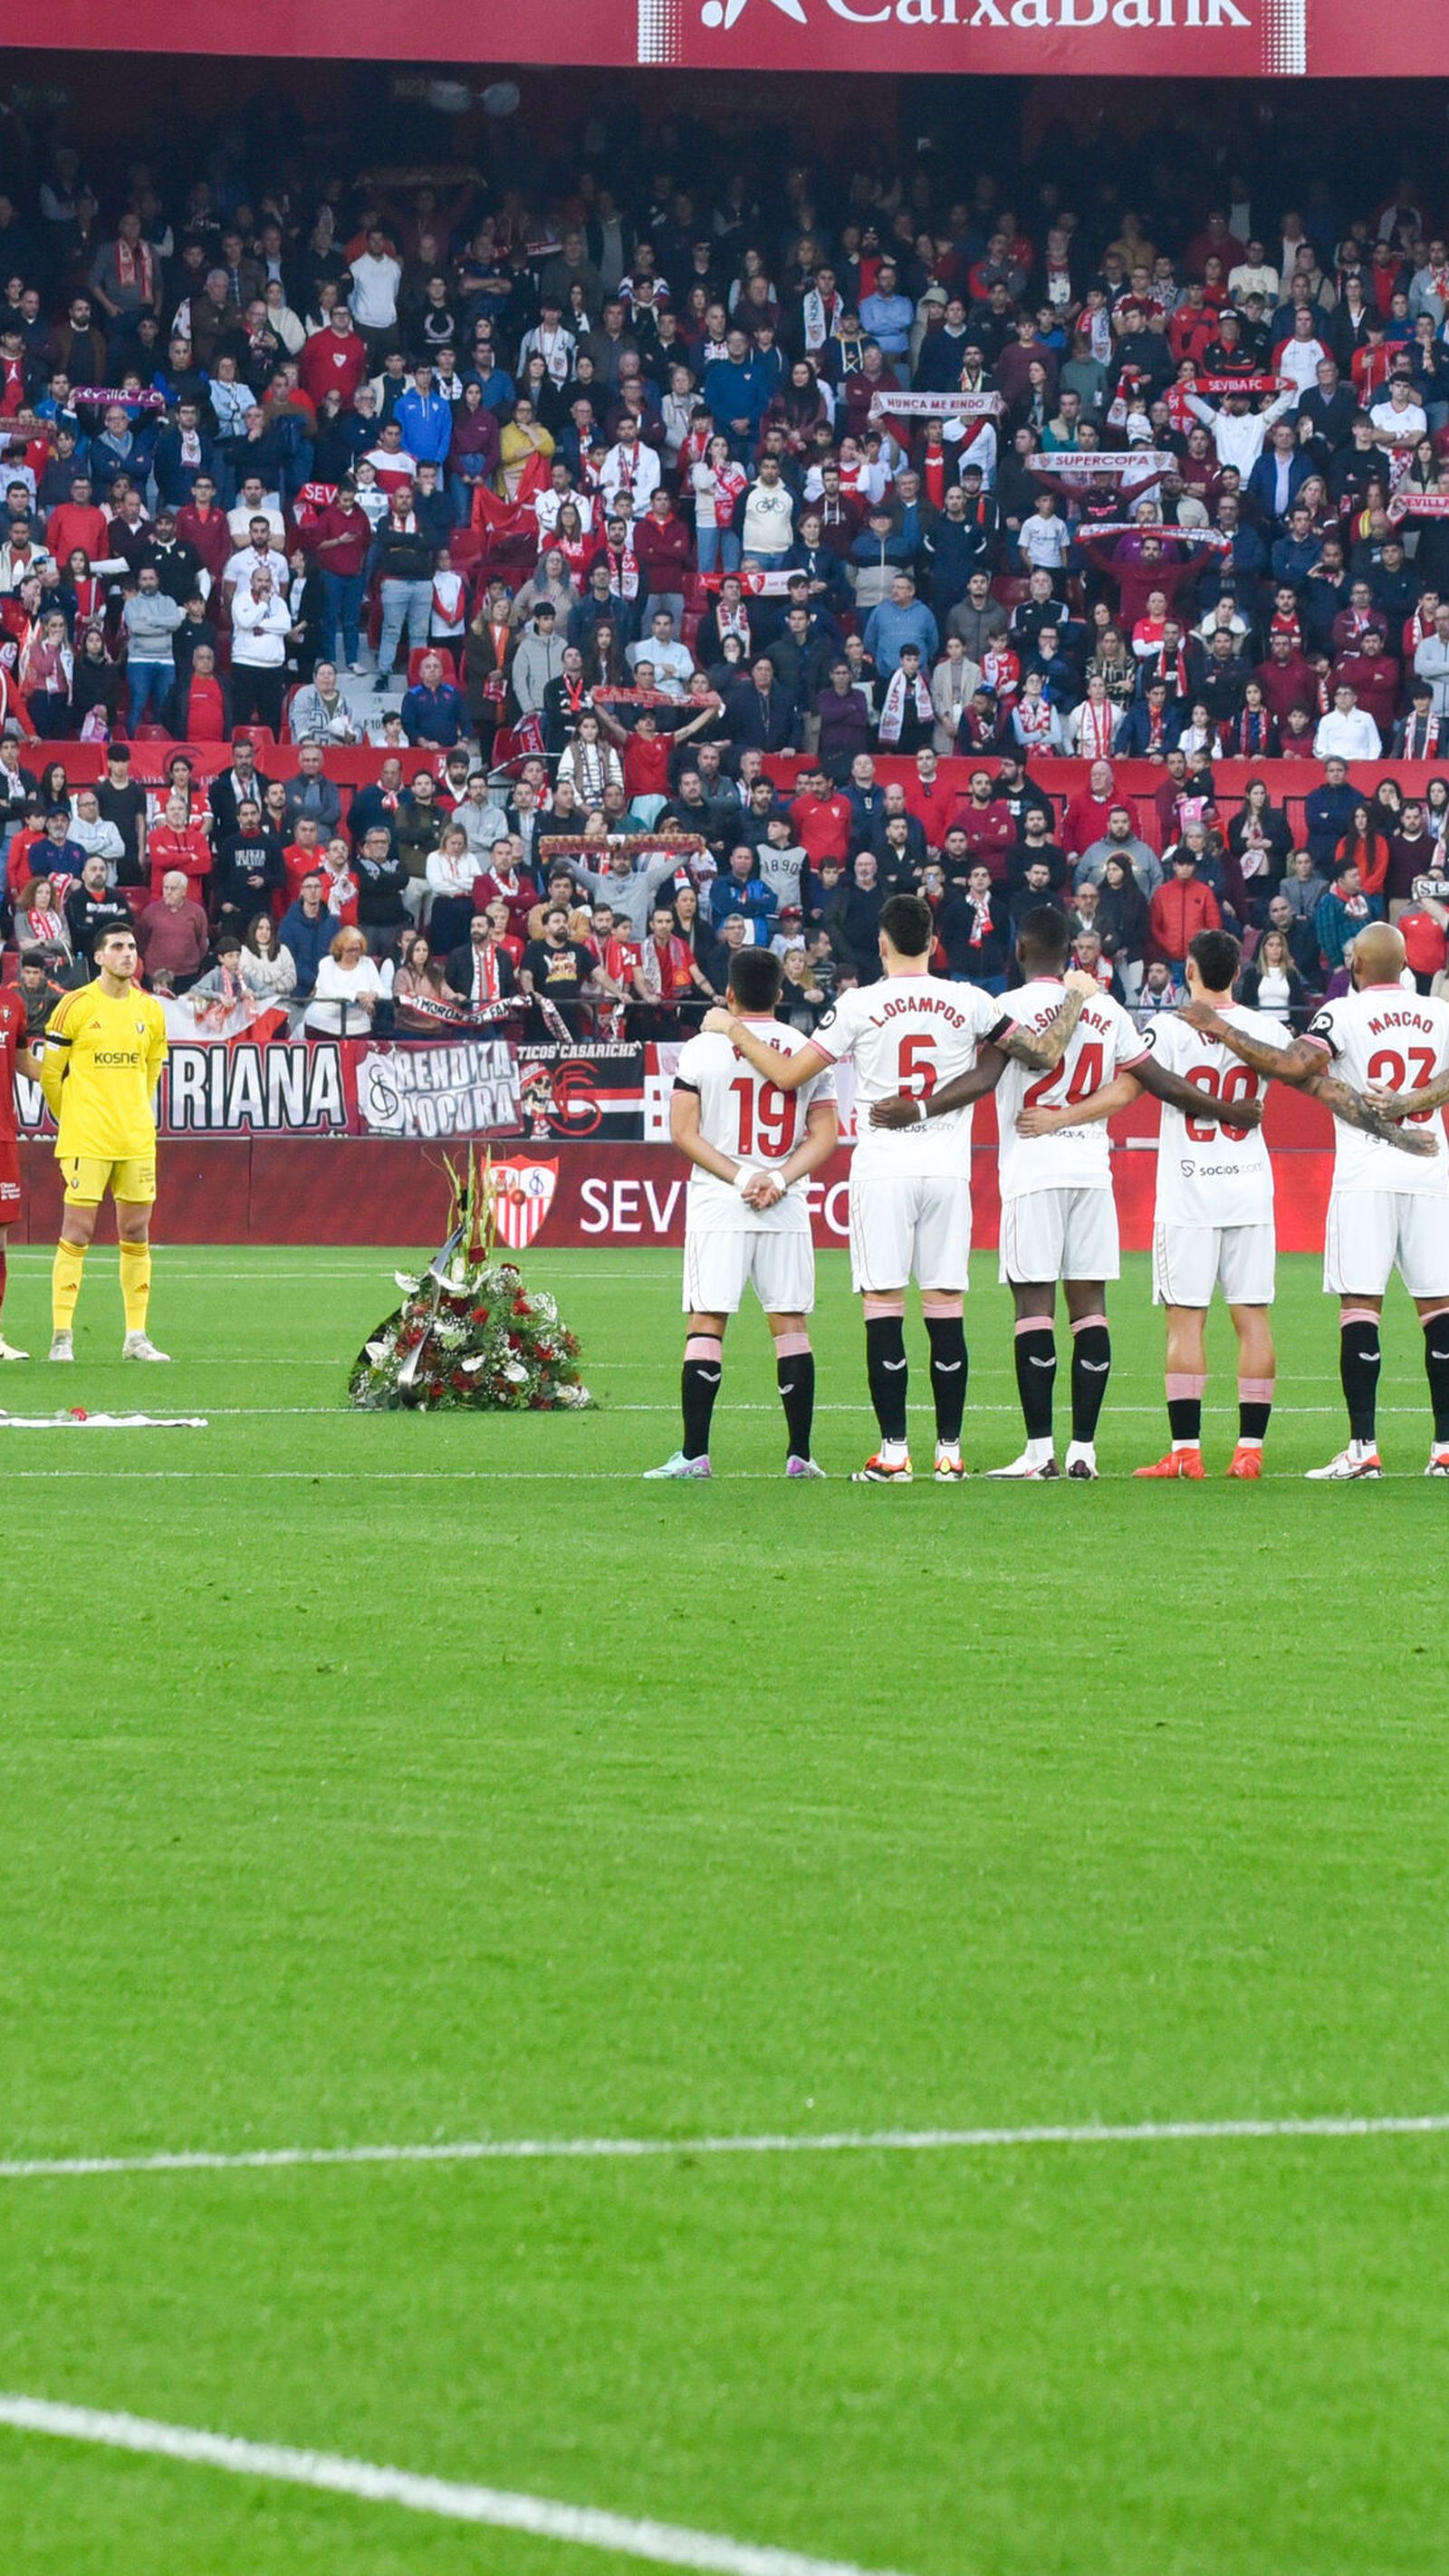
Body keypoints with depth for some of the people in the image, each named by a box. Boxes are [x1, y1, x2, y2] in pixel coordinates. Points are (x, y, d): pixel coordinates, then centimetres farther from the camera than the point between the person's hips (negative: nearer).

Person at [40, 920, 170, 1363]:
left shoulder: (150, 1011, 10)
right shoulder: (76, 1007, -4)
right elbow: (49, 1073, 2)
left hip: (136, 1139, 5)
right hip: (86, 1139, -5)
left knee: (136, 1235, 5)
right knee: (77, 1233, -6)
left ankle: (136, 1336, 10)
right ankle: (61, 1335, -4)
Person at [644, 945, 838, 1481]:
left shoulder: (703, 1050, -2)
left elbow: (683, 1133, -6)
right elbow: (825, 1135, 1)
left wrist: (740, 1177, -8)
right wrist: (779, 1179, -7)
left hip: (718, 1202, -2)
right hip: (787, 1212, 2)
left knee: (706, 1323, -2)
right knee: (791, 1323, 7)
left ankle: (694, 1453, -8)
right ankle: (800, 1453, 6)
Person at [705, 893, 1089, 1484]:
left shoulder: (860, 1005, -5)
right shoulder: (969, 1003, 1)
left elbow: (788, 1075, -2)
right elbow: (1044, 1055, 5)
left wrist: (733, 1029, 13)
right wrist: (1075, 997, 22)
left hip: (883, 1169, -3)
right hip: (949, 1169, 3)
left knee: (884, 1312, -1)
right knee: (945, 1313, 5)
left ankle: (894, 1451, -4)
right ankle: (949, 1451, 5)